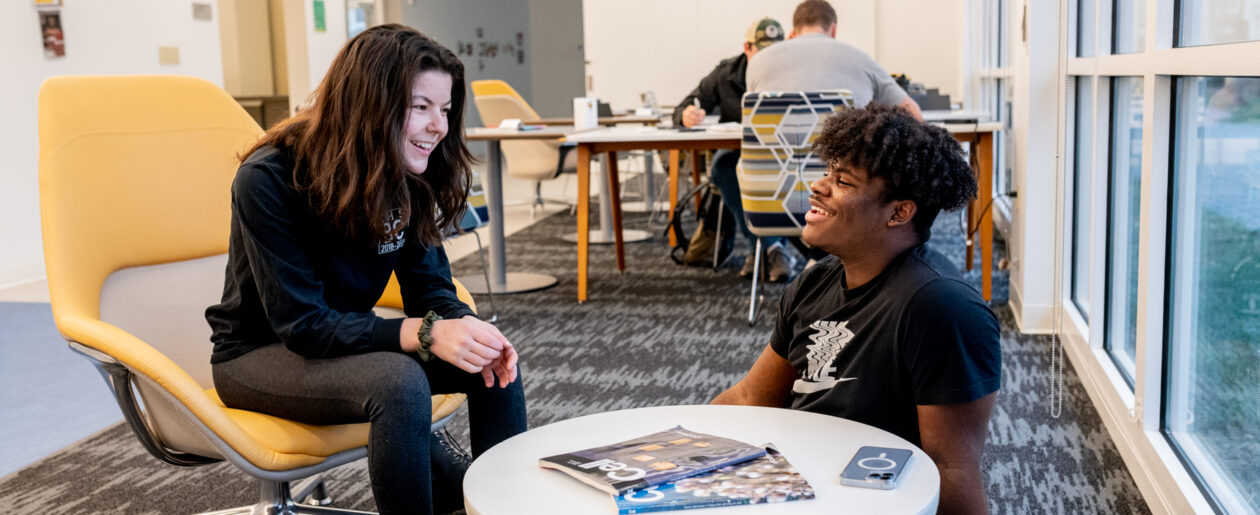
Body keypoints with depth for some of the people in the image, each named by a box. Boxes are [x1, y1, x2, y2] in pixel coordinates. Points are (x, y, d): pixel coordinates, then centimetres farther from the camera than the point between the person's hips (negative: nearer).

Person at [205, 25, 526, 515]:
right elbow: (301, 322, -27)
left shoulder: (406, 177, -7)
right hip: (260, 353, -6)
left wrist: (467, 328, -26)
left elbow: (429, 286, -2)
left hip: (346, 340, 6)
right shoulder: (268, 181, -25)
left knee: (497, 363, -13)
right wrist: (425, 335, -38)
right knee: (400, 383, -34)